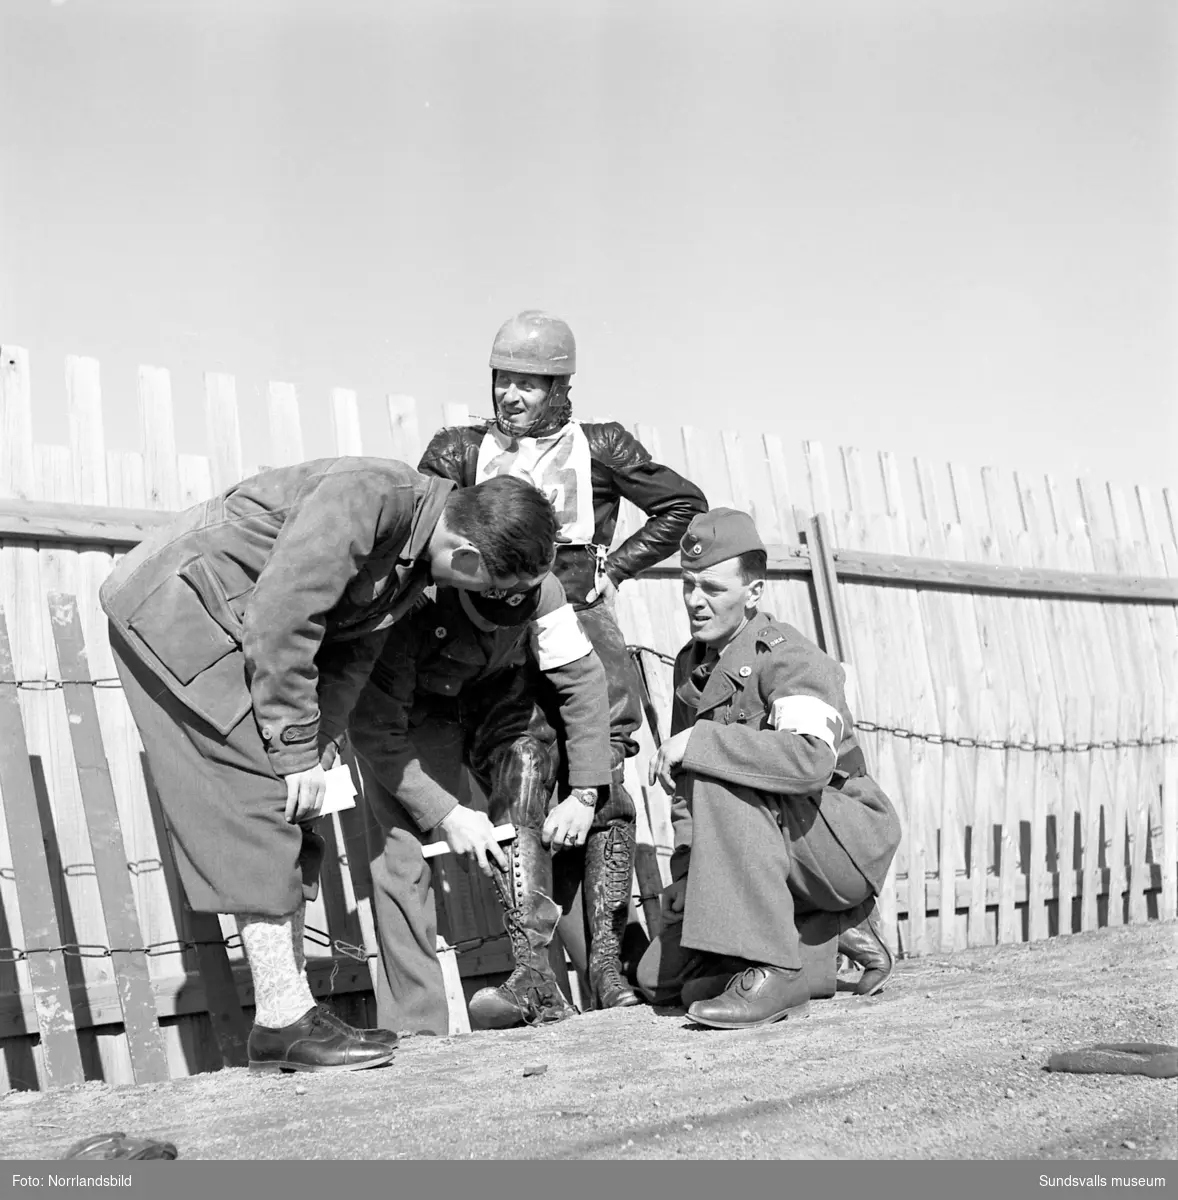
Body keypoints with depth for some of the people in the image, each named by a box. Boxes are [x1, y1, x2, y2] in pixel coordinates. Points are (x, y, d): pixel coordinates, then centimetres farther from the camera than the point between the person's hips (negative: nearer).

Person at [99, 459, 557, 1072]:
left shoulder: (419, 553, 2)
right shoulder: (367, 498, -28)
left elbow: (352, 654, 7)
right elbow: (278, 621, -28)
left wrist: (317, 755, -5)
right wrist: (296, 752, -22)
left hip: (219, 624, 10)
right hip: (171, 602, -10)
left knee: (288, 821, 7)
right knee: (262, 798, -13)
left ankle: (287, 1013, 11)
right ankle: (282, 1023, -9)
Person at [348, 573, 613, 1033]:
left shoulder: (539, 589, -28)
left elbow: (583, 676, -16)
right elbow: (376, 732, -30)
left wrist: (584, 792, -21)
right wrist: (446, 814, -33)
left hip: (500, 698, 2)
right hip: (409, 713, -2)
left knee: (524, 754, -28)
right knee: (399, 850, -18)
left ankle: (534, 972, -31)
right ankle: (414, 1030, -13)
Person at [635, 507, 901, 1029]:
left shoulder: (789, 658, -17)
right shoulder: (691, 664, 9)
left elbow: (811, 760, -38)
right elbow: (685, 789, 13)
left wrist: (700, 741, -35)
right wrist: (687, 870, -1)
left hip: (848, 841, -8)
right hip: (779, 851, 8)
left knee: (721, 784, -33)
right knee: (660, 979, 0)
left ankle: (771, 972, -30)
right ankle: (836, 935, 8)